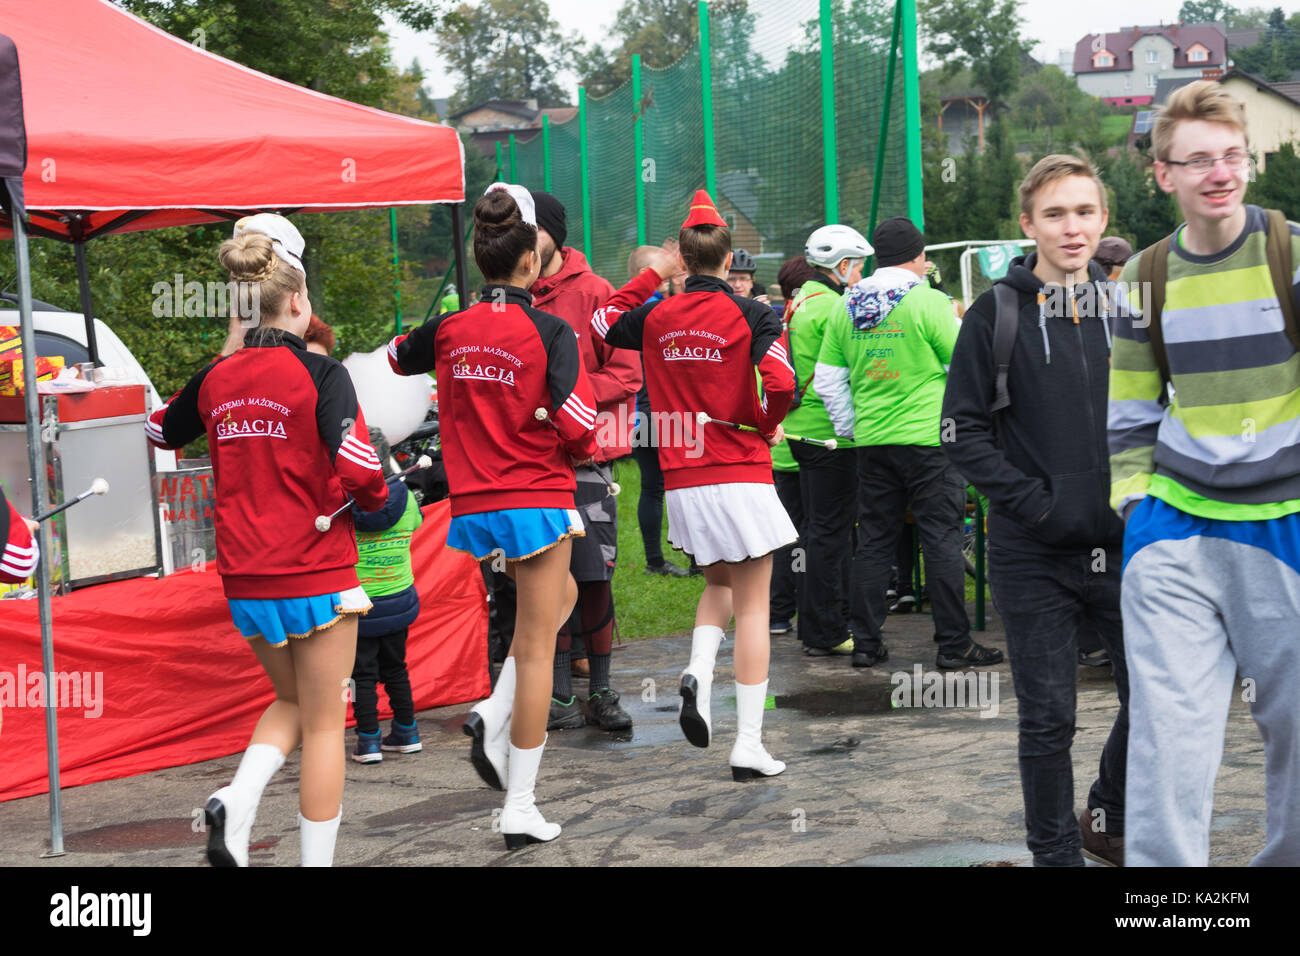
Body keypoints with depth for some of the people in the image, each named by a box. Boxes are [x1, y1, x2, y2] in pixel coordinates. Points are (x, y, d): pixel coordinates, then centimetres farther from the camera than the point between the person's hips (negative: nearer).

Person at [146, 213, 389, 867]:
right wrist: (375, 499, -1)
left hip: (245, 579, 5)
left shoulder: (214, 379, 3)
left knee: (292, 702, 24)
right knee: (324, 725, 7)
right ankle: (317, 861, 9)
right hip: (315, 574, -5)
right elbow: (357, 468, -22)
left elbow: (160, 431, 21)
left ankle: (237, 803, 1)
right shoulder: (320, 375, -13)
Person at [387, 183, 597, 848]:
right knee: (536, 649, 3)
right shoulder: (549, 332, -11)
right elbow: (577, 427, -17)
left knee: (560, 596, 29)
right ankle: (520, 809, 4)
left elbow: (396, 357, 23)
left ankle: (495, 719, 9)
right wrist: (580, 453, 4)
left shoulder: (448, 329, 2)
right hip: (539, 500, -5)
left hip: (473, 505, 5)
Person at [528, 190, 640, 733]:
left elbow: (626, 373, -5)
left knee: (593, 577, -1)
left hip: (583, 456, -3)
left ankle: (600, 692, 10)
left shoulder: (593, 294, -2)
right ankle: (559, 693, 11)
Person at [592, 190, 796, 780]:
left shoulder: (657, 316, 3)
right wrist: (768, 427, -2)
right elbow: (780, 381, -21)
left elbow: (603, 324, 22)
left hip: (682, 481, 4)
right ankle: (748, 743, 2)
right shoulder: (749, 314, -8)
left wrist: (652, 276, 22)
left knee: (719, 586, 25)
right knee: (752, 605, 4)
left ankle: (698, 673, -4)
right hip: (741, 475, -4)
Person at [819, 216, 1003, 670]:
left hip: (872, 441, 5)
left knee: (874, 541, 10)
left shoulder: (847, 307, 7)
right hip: (928, 439, -5)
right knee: (942, 540, 0)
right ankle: (954, 644, 1)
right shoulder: (929, 302, -9)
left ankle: (866, 641, 13)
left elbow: (828, 379, 9)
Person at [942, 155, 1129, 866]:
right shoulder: (997, 315, -4)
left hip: (1123, 544, 3)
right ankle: (1056, 852, 19)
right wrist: (1032, 501, -14)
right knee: (1048, 719, 3)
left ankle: (1110, 820, 32)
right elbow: (963, 431, -5)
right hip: (1033, 557, -3)